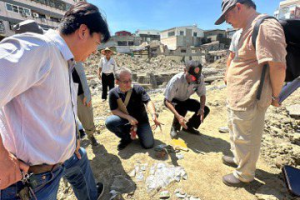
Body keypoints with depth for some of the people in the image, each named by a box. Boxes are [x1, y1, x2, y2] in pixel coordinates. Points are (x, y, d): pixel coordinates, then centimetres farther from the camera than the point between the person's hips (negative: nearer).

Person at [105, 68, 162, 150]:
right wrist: (128, 117, -24)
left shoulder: (138, 89, -16)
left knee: (148, 144, -14)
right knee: (109, 122, -28)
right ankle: (126, 138, 2)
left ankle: (138, 131, 21)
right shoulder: (113, 93, -11)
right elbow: (114, 110, -9)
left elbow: (148, 101, -29)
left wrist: (153, 115, -49)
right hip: (126, 120, 2)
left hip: (141, 120, -1)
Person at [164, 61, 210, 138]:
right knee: (181, 109, -36)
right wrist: (178, 116, -47)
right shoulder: (176, 80, -36)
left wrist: (201, 108, -30)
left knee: (205, 109, -11)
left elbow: (202, 95, -11)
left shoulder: (200, 78, -25)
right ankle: (174, 128, -4)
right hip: (172, 100, -4)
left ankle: (188, 127, 12)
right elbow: (167, 101, -33)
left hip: (185, 100, 5)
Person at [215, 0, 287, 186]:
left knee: (246, 139, 9)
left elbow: (278, 67, -21)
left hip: (248, 100, -10)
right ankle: (238, 159, 51)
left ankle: (244, 175, 32)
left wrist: (274, 96, -9)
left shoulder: (265, 27, -19)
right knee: (236, 132, 27)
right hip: (238, 97, 10)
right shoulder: (250, 29, 14)